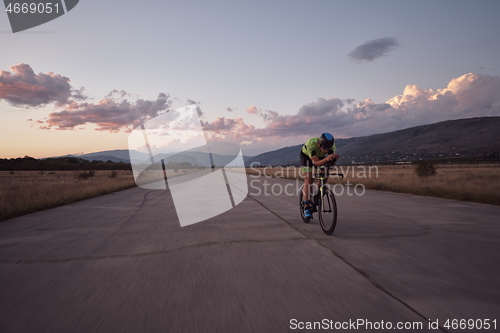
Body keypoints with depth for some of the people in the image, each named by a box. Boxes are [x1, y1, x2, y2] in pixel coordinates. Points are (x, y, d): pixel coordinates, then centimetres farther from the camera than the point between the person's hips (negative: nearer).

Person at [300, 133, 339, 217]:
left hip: (320, 156, 4)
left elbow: (331, 162, -25)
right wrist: (327, 158, -60)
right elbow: (316, 163, -41)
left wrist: (334, 158, -48)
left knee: (325, 177, -12)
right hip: (306, 156, -4)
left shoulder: (331, 145, -30)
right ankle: (307, 207, -15)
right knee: (308, 180, -18)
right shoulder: (311, 144, -41)